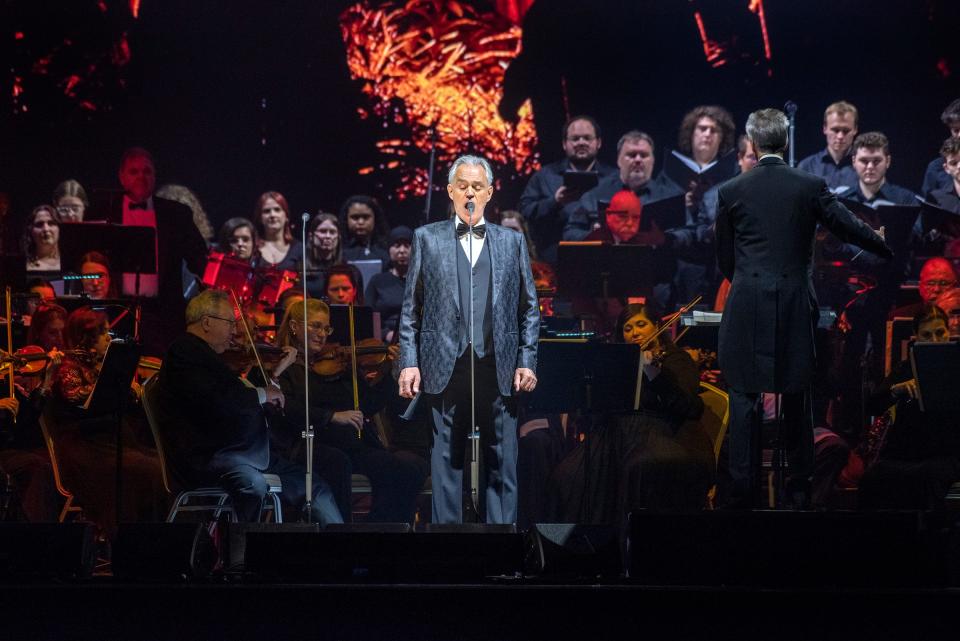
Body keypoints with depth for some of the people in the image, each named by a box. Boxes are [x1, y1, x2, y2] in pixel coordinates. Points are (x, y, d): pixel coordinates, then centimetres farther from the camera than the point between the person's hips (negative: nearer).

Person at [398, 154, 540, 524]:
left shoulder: (512, 242, 12)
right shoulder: (427, 239, 9)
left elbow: (529, 308, 11)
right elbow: (411, 307, 7)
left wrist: (527, 361, 2)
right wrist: (409, 362, -1)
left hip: (499, 369, 1)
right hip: (446, 368, -1)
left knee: (501, 463, 2)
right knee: (446, 462, 1)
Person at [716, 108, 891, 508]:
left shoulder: (731, 193, -1)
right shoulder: (811, 187, -2)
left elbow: (724, 259, 5)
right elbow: (850, 228, 1)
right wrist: (890, 250, 19)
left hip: (746, 309, -1)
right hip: (795, 306, 1)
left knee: (744, 398, 4)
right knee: (797, 398, 11)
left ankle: (743, 489, 2)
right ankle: (799, 486, 16)